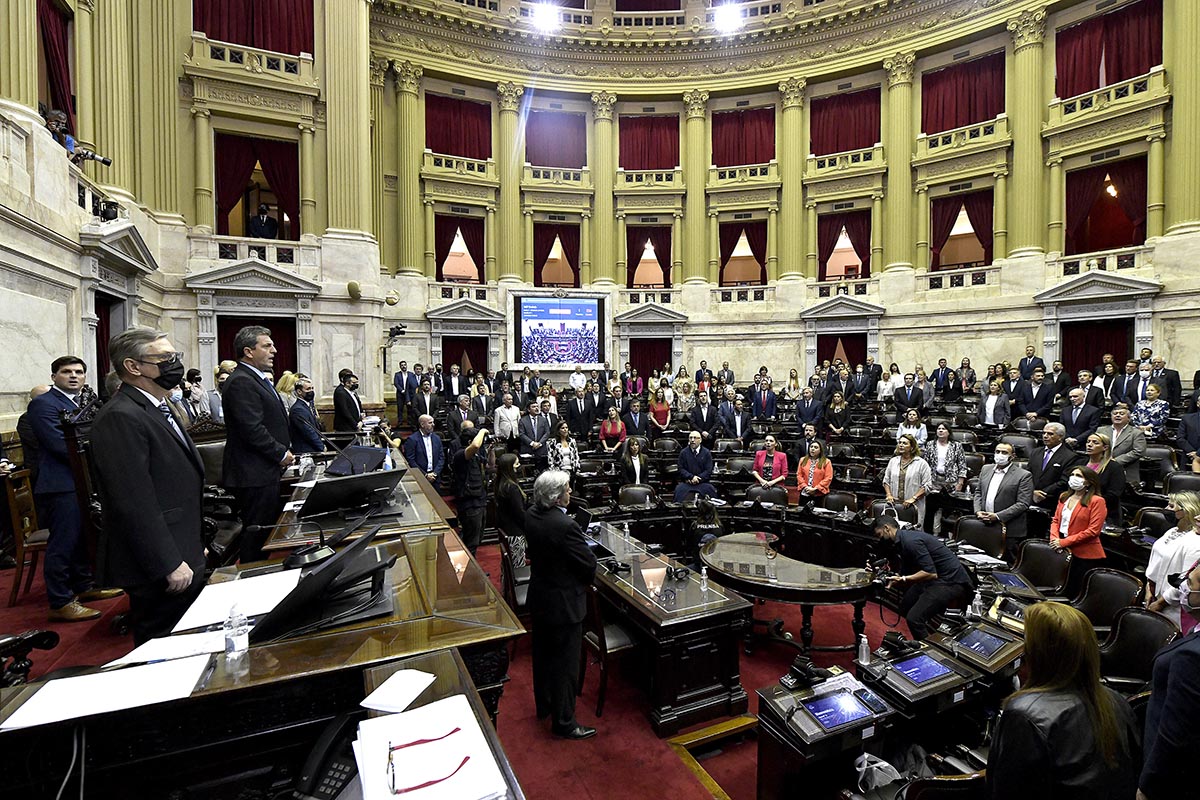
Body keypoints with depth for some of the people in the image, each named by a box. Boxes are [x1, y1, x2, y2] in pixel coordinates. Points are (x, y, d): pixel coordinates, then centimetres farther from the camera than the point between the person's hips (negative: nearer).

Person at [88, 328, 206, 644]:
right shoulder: (121, 418, -18)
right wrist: (170, 565, -20)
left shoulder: (155, 409, 14)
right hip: (159, 567, -9)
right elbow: (135, 503, -23)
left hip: (180, 556, 9)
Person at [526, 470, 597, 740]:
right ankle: (563, 722, 26)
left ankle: (543, 705, 45)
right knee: (565, 663, 9)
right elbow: (590, 564, -23)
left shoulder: (532, 516, -6)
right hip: (563, 603, -8)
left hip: (538, 598, 9)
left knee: (543, 654, 25)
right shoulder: (565, 525, -31)